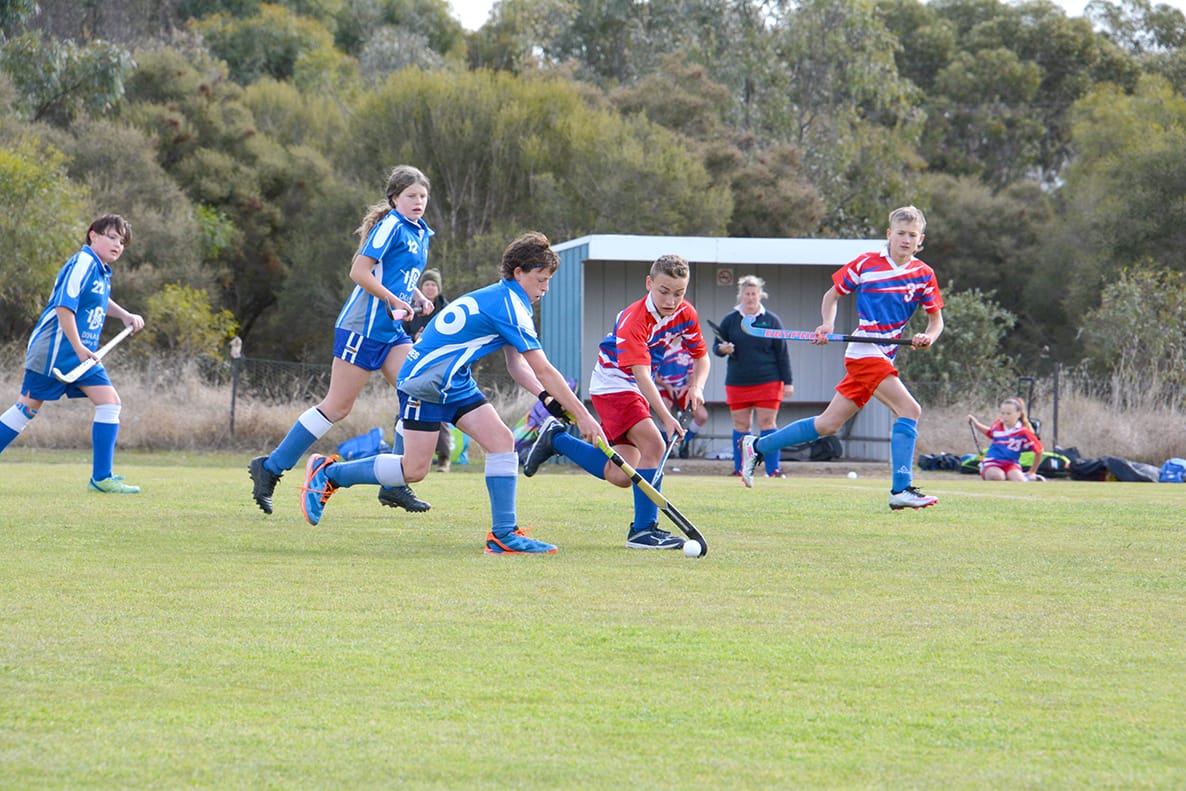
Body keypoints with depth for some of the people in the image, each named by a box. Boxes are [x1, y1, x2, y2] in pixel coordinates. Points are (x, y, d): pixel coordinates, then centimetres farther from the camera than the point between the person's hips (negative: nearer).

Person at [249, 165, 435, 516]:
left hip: (392, 331, 9)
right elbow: (360, 272, -19)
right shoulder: (390, 226, -12)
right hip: (362, 328, -9)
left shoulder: (421, 234, 16)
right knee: (337, 406, -6)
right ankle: (269, 468, 4)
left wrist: (419, 298, 12)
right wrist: (395, 301, -17)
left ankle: (395, 485, -1)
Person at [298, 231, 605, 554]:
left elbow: (516, 364, 14)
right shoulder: (509, 306, -20)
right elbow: (543, 370, -21)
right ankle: (327, 472, 11)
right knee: (414, 470, -7)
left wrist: (545, 396, -3)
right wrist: (582, 415, -17)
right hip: (425, 382, -10)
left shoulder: (505, 300, 10)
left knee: (501, 440, -5)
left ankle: (504, 534, -6)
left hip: (456, 384, 10)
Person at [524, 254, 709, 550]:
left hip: (638, 392, 8)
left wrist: (696, 386, -12)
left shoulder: (686, 314, -5)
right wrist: (665, 417, -46)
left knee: (620, 476, 2)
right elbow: (641, 375, -36)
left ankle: (556, 439, 22)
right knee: (653, 444, -28)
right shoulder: (634, 320, -27)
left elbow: (701, 356, 10)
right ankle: (644, 530, -24)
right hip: (612, 385, -8)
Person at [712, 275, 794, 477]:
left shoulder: (771, 320, 4)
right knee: (741, 426, 4)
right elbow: (716, 346, 11)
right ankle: (739, 469, 10)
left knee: (767, 424, -6)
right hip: (737, 383, 2)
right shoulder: (730, 320, 7)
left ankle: (773, 469, -6)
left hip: (768, 382, -2)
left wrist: (788, 382, 2)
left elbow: (782, 353, 5)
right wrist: (722, 349, -14)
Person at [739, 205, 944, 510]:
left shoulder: (923, 274, 7)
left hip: (884, 357, 6)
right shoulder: (865, 264, -3)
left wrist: (928, 336, -10)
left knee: (828, 425, 9)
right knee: (909, 410, -21)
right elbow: (832, 295, 9)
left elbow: (936, 319, 12)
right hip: (864, 351, -6)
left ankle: (757, 446, 23)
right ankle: (901, 490, -20)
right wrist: (828, 325, -7)